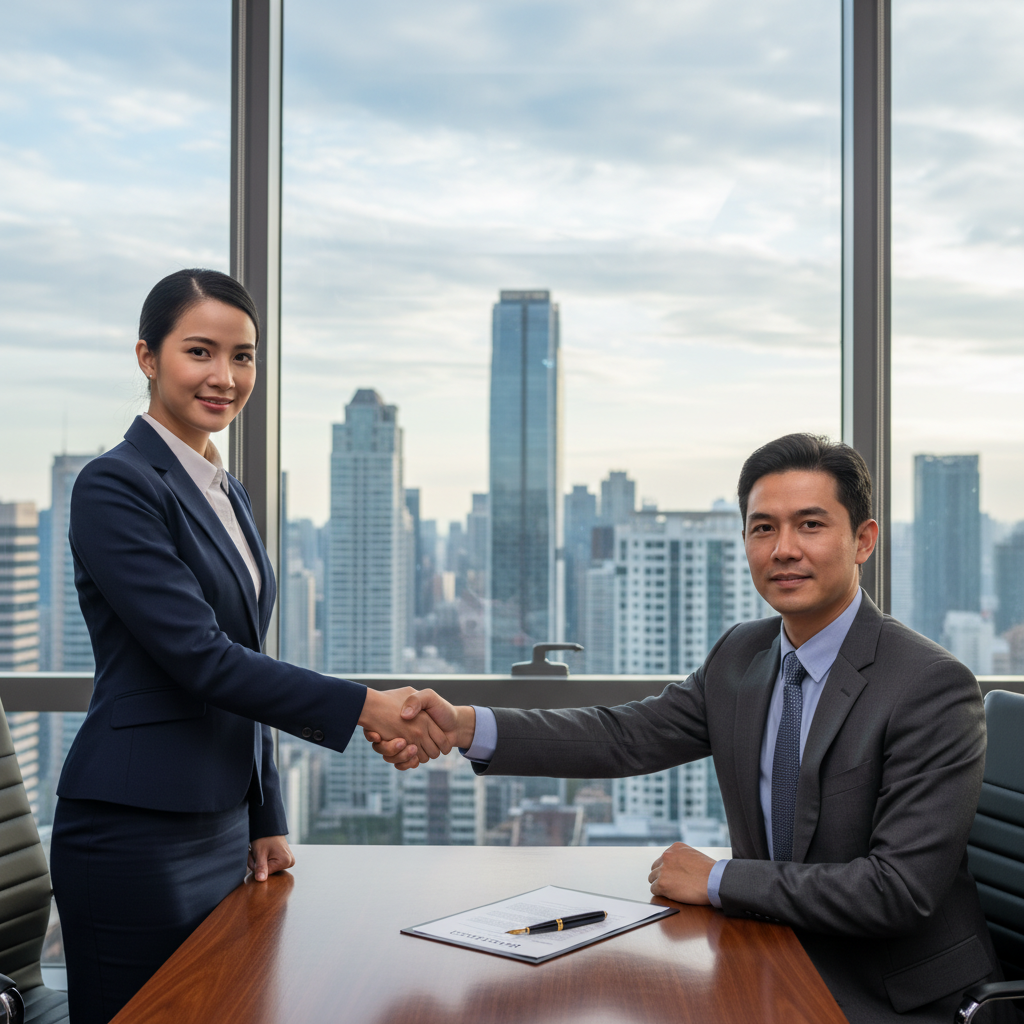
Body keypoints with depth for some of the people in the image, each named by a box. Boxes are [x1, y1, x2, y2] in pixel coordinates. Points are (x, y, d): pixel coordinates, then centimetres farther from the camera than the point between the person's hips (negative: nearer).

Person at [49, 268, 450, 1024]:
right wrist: (363, 706, -21)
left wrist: (267, 820, 16)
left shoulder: (228, 494, 13)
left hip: (222, 831, 8)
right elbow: (199, 656, -20)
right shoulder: (116, 486, -12)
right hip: (135, 839, -8)